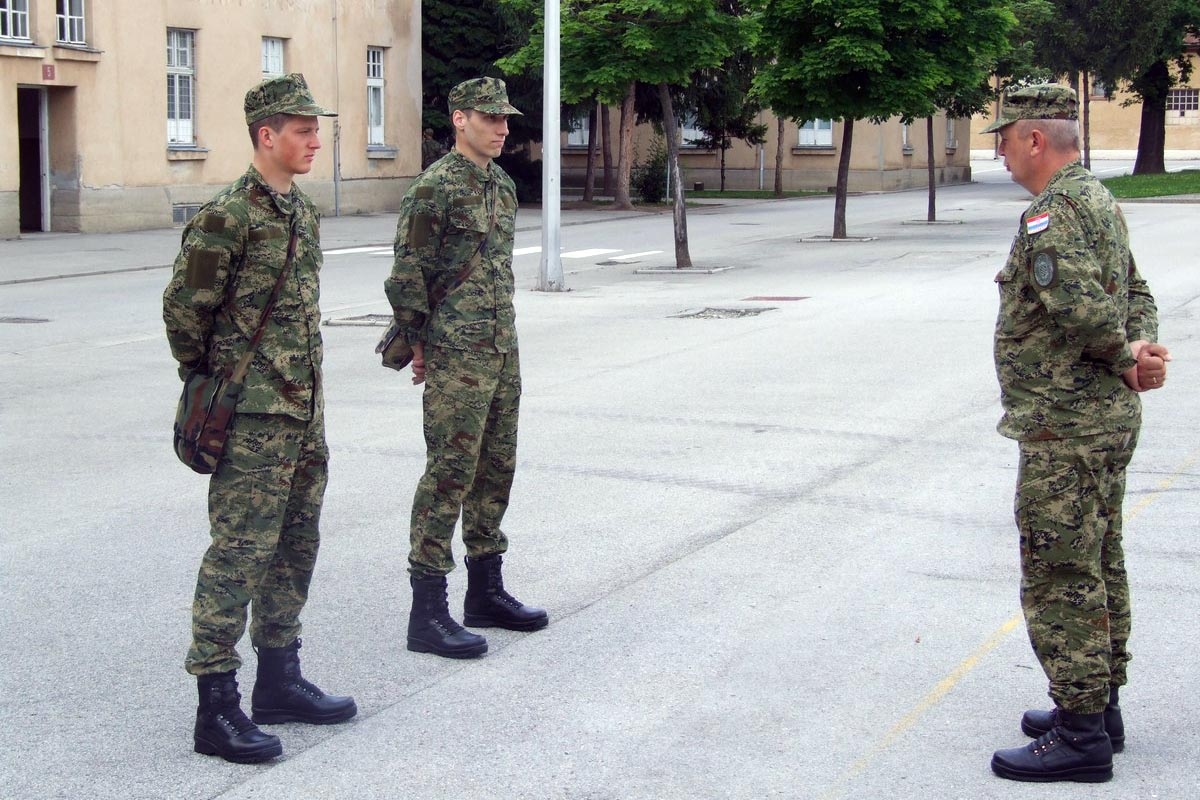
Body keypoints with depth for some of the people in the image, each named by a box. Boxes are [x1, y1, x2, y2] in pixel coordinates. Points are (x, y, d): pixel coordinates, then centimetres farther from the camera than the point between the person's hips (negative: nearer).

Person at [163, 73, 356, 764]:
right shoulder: (229, 216, -14)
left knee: (295, 547, 15)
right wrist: (210, 384, -1)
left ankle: (280, 681, 27)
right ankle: (217, 707, 2)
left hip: (306, 410, 9)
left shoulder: (303, 211, 12)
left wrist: (307, 383, 16)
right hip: (255, 419, -9)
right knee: (239, 553, -5)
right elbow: (184, 309, -10)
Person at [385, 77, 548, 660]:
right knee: (449, 475, -7)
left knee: (495, 470, 14)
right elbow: (407, 276, -12)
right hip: (456, 357, -8)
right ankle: (427, 614, -2)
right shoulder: (434, 188, -12)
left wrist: (503, 334, 19)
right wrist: (418, 344, -7)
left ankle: (486, 592, 25)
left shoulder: (503, 186, 14)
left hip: (502, 350, 8)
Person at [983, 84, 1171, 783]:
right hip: (1110, 416, 10)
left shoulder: (1053, 212, -19)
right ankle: (1100, 706, 28)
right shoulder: (1099, 198, 14)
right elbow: (1137, 294, 15)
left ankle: (1080, 734, 2)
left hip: (1064, 427, -10)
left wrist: (1125, 359, -11)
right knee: (1099, 568, 17)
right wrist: (1140, 351, -4)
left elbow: (1083, 308, -28)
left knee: (1061, 578, -4)